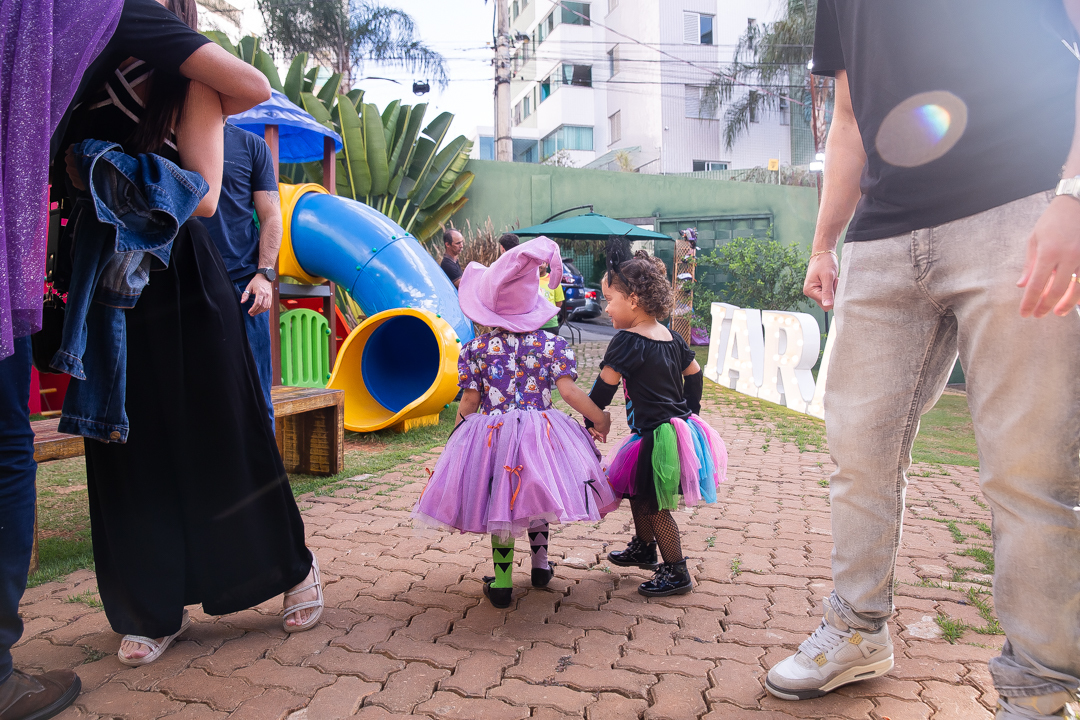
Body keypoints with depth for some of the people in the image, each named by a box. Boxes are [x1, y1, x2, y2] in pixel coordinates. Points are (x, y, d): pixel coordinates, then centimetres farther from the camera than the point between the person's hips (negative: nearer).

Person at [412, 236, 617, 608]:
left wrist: (457, 432, 16)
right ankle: (540, 564, 36)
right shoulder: (550, 344, -5)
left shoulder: (475, 348, -4)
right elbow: (569, 391, -11)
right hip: (540, 433, 1)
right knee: (536, 497, 22)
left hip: (491, 434, -1)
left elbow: (469, 401, -2)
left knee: (500, 507, 11)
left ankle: (502, 582, 19)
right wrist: (600, 419, 2)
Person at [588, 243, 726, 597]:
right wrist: (690, 410, 27)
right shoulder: (671, 337, 7)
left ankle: (676, 573, 16)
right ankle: (644, 548, 44)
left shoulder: (627, 341, -18)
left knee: (655, 507, 4)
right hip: (681, 424, 10)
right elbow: (694, 372, 18)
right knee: (636, 491, 25)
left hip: (658, 435, -10)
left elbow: (605, 385, -16)